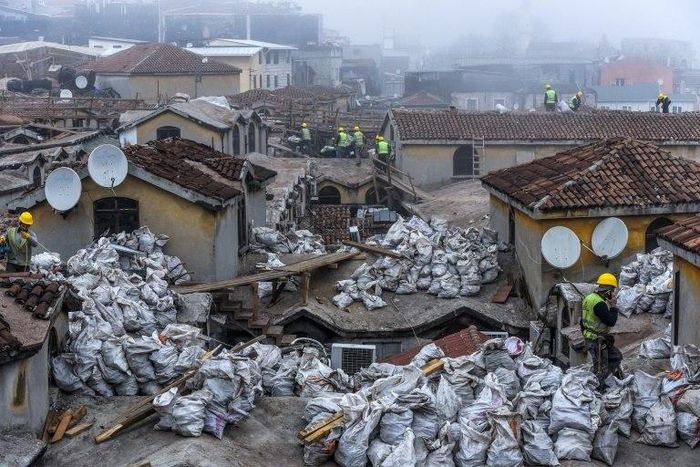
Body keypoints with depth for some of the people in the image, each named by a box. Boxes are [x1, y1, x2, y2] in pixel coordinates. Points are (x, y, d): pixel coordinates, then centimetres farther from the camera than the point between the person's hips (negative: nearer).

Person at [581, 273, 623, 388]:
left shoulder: (591, 297, 6)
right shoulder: (599, 303, -26)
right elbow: (611, 321, -22)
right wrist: (613, 306, -14)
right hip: (596, 341, -10)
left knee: (616, 357, 20)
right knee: (601, 369, 1)